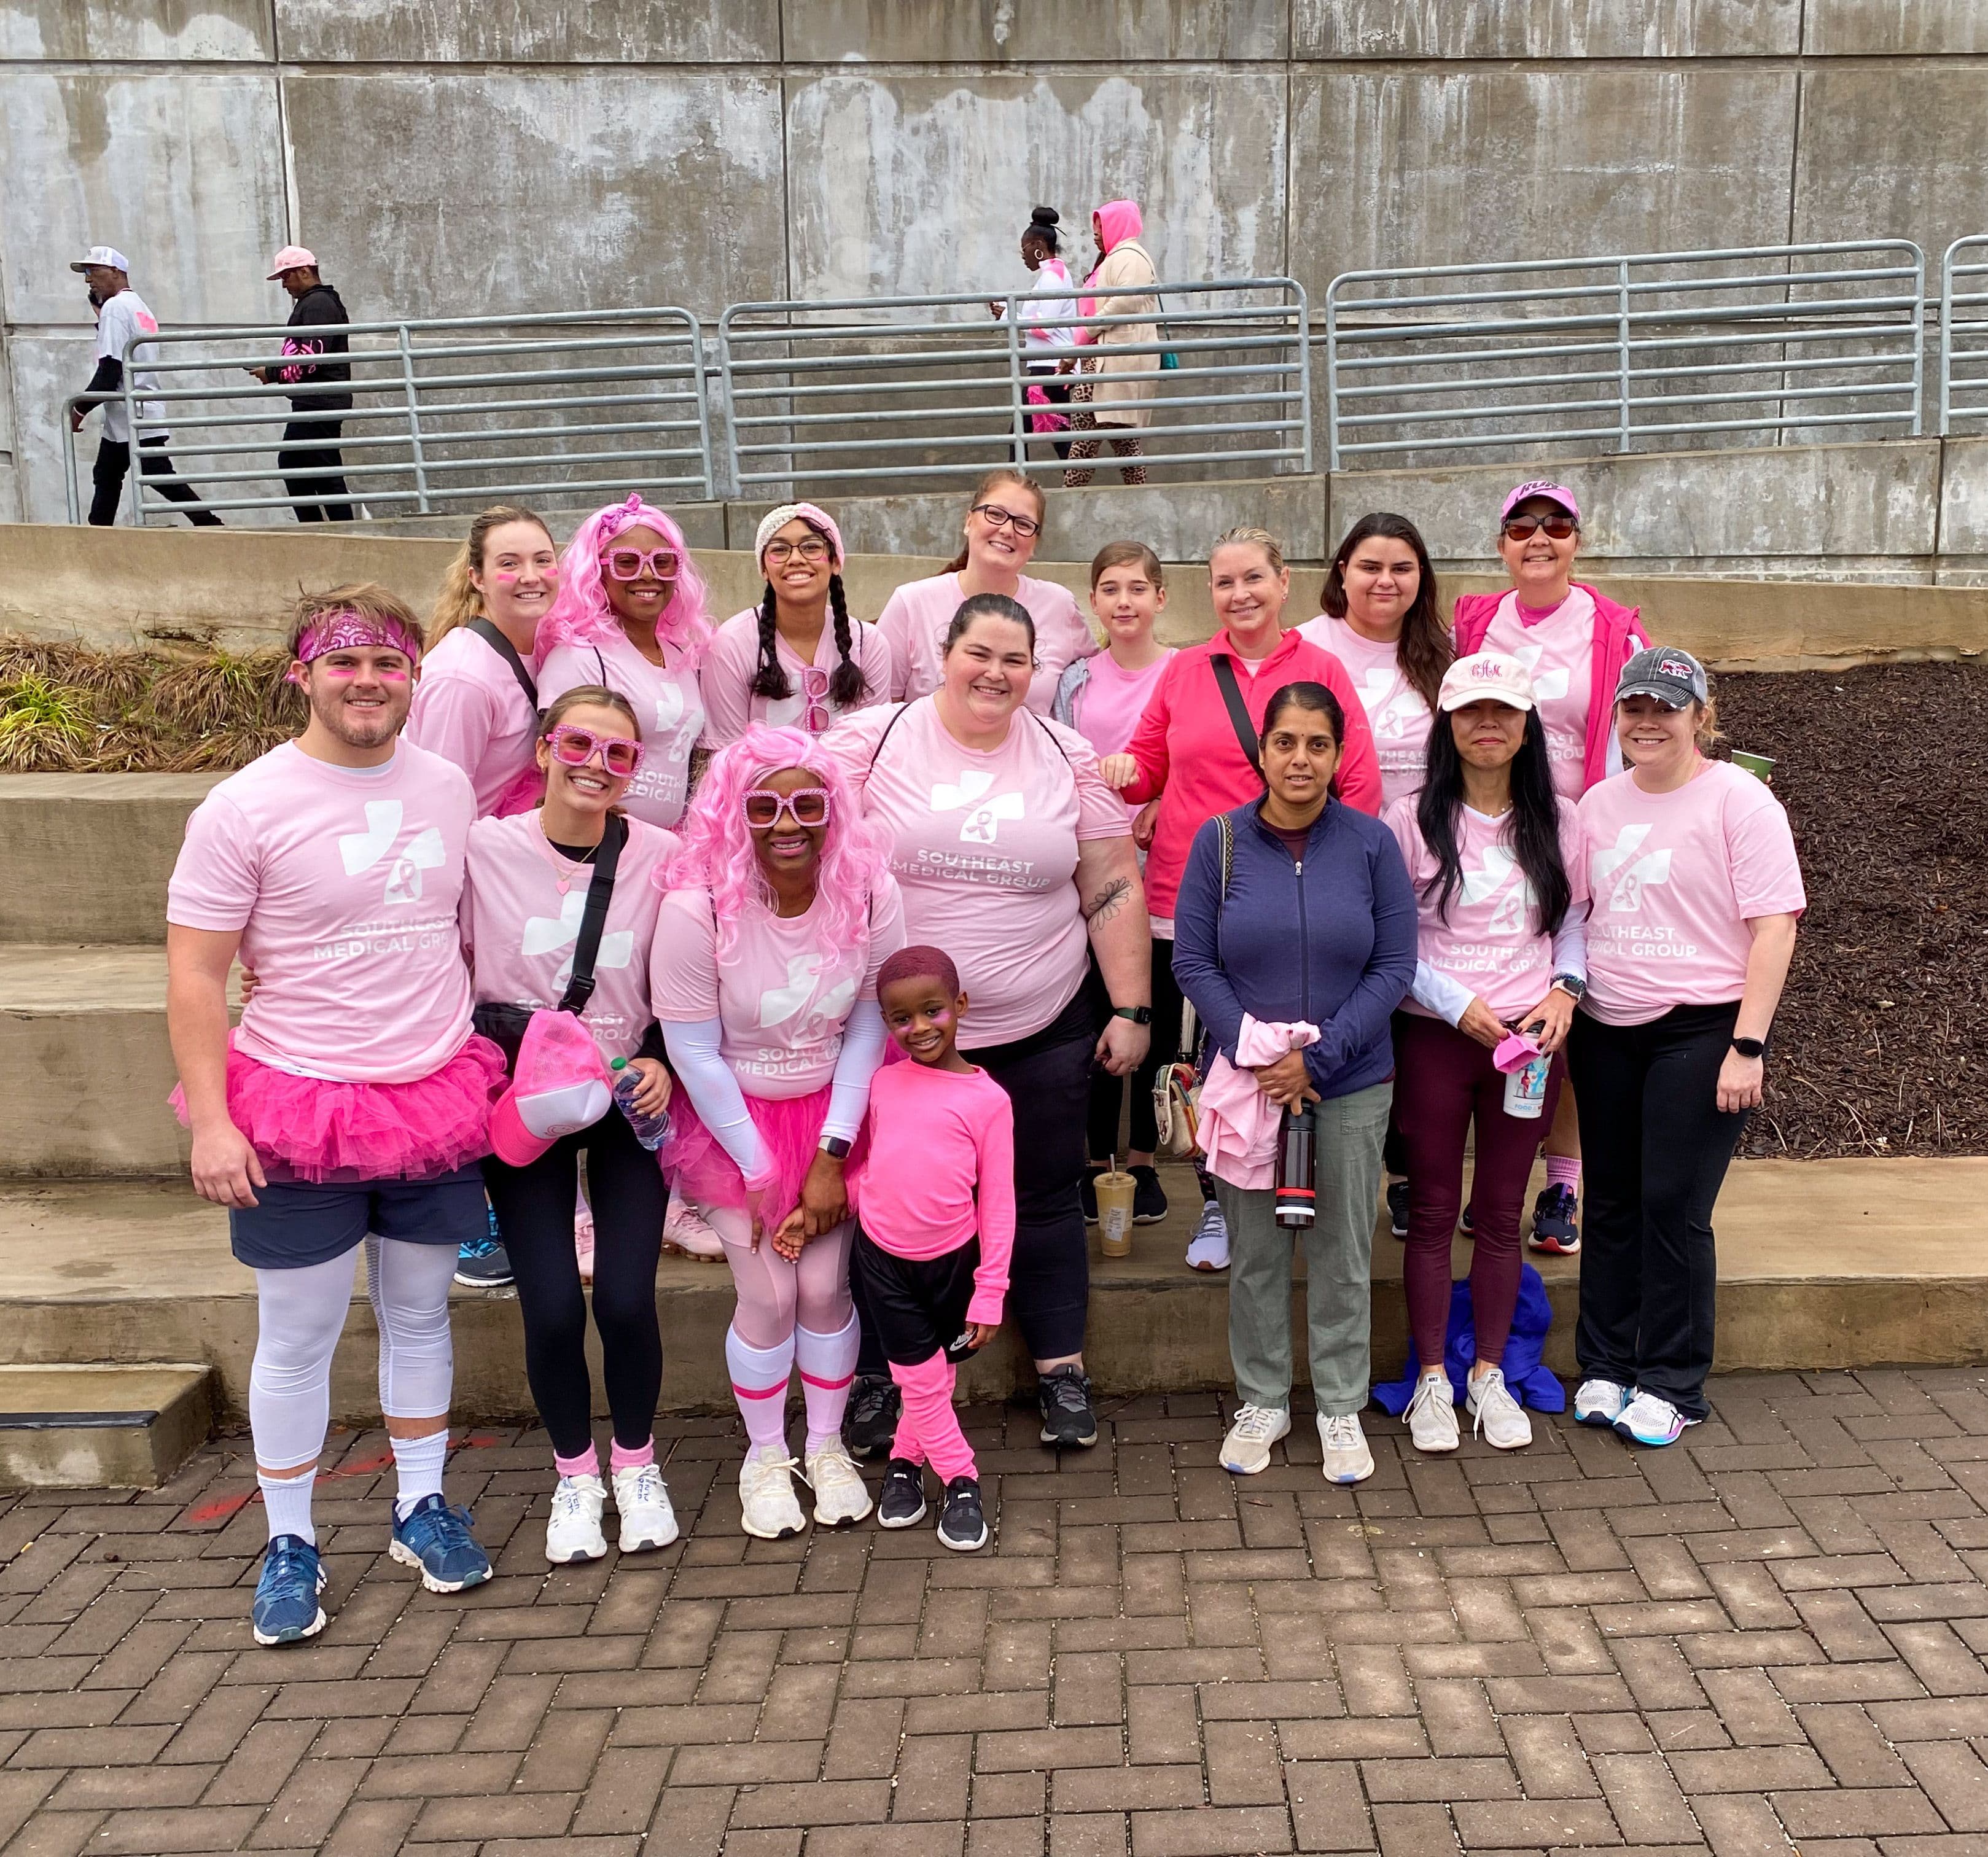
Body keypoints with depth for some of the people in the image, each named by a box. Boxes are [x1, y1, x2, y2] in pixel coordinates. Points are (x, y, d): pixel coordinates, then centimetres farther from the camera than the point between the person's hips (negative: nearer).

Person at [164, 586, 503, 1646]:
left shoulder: (446, 788, 3)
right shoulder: (245, 807, -11)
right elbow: (193, 975, -10)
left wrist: (477, 1055, 10)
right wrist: (210, 1120, -16)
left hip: (437, 1098, 4)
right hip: (297, 1107, -3)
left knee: (420, 1314, 16)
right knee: (297, 1337, 8)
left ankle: (421, 1509, 33)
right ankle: (290, 1547, 24)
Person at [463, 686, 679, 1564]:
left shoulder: (663, 857, -7)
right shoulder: (484, 848, -10)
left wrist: (662, 1062, -11)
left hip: (626, 1100, 1)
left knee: (627, 1300, -7)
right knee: (552, 1308, -6)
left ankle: (635, 1462, 22)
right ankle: (574, 1473, 23)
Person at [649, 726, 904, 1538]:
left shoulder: (869, 895, -16)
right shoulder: (696, 910, -24)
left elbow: (869, 1029, -8)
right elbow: (695, 1056, -16)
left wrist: (831, 1156, -10)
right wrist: (759, 1174, -10)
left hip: (834, 1113, 2)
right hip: (734, 1120, -2)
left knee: (825, 1285, 1)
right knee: (768, 1297, -1)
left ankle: (827, 1445, 27)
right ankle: (765, 1456, 24)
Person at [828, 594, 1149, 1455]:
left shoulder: (1068, 757, 3)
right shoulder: (871, 741, -4)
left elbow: (1114, 891, 4)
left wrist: (1130, 1008, 0)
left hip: (1042, 1033, 2)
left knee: (1043, 1200, 12)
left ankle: (1060, 1370, 27)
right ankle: (880, 1376, 27)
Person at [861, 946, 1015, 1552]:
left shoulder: (986, 1098, -11)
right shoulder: (883, 1085, -2)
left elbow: (998, 1202, -8)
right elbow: (868, 1164, 9)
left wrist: (990, 1291, -8)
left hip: (952, 1258, -1)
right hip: (883, 1256, 1)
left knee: (936, 1374, 14)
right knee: (921, 1379, 5)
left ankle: (905, 1460, 36)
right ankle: (961, 1481, 22)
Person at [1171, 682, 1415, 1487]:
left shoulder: (1371, 843, -4)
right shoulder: (1220, 840, -3)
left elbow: (1394, 967, -5)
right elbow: (1192, 961, -3)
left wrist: (1318, 1057, -14)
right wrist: (1255, 1055, -14)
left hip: (1351, 1087, 0)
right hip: (1246, 1081, 0)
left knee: (1343, 1253, 10)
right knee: (1256, 1251, 10)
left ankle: (1341, 1407, 26)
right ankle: (1261, 1400, 27)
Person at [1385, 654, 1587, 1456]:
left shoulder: (1558, 819, 5)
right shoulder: (1412, 819, -5)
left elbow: (1574, 919, 12)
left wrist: (1565, 990, -6)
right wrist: (1459, 1005, -13)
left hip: (1531, 1037, 3)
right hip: (1435, 1036, -2)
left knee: (1502, 1212, 11)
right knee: (1433, 1211, 6)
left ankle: (1489, 1374, 24)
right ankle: (1431, 1380, 18)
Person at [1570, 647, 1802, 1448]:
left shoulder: (1738, 800, -7)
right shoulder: (1598, 803, 10)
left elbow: (1774, 929, -11)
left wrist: (1747, 1046, -16)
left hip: (1701, 1031, -5)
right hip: (1604, 1032, 5)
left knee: (1674, 1207, -4)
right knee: (1610, 1202, 10)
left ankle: (1670, 1385, 10)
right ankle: (1605, 1367, 22)